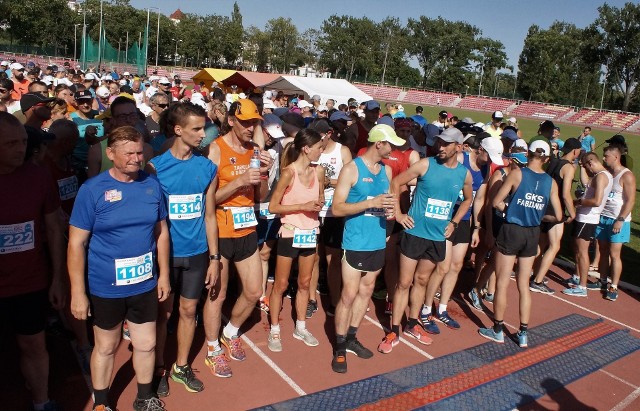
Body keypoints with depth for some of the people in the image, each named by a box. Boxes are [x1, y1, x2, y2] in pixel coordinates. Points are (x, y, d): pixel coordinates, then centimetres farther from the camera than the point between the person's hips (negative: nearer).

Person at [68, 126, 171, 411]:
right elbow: (76, 243, -12)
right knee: (106, 347, 17)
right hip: (105, 287, -3)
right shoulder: (92, 190, -13)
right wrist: (78, 293, -13)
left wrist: (164, 274, 6)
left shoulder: (152, 185, -3)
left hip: (145, 283, 3)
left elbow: (161, 232, 6)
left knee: (146, 344, 16)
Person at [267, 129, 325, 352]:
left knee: (305, 283, 15)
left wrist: (319, 204, -6)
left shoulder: (319, 171, 0)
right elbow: (272, 207, -15)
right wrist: (303, 206, -22)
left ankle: (300, 327, 31)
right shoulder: (289, 172, -16)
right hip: (290, 233, -5)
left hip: (310, 233, 6)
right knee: (281, 285, 6)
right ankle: (274, 331, 21)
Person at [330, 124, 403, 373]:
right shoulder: (352, 169, -10)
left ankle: (351, 338, 29)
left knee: (366, 292, 14)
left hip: (378, 242, 6)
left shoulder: (387, 170, 9)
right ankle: (339, 348, 11)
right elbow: (336, 208, -14)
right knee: (349, 295, -4)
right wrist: (371, 203, -23)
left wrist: (390, 208, -5)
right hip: (356, 243, -6)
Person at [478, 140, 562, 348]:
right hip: (532, 235, 4)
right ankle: (523, 333, 22)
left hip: (511, 231, -4)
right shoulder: (551, 182, 0)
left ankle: (497, 330, 19)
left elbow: (496, 202, -11)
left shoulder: (517, 173, -10)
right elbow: (558, 216, 4)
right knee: (524, 285, 15)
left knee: (502, 284, 8)